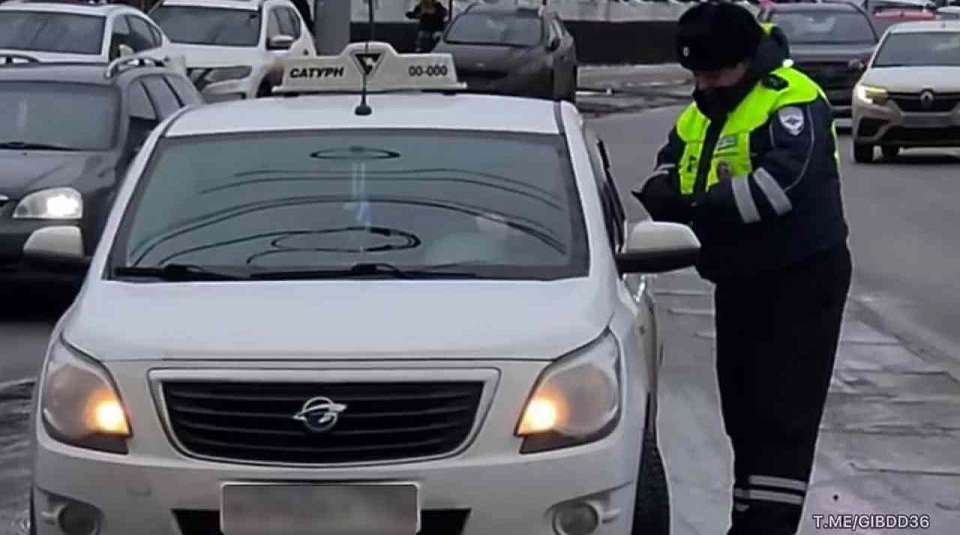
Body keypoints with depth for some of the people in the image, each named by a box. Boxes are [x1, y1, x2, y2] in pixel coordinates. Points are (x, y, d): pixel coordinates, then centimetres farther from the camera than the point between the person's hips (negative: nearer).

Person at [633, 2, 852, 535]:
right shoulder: (700, 113, 13)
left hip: (801, 280, -9)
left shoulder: (792, 101, -16)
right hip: (740, 281, 9)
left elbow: (784, 182, -30)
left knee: (783, 412, -11)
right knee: (743, 410, 14)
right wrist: (661, 192, -7)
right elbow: (672, 162, 18)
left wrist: (701, 207, -29)